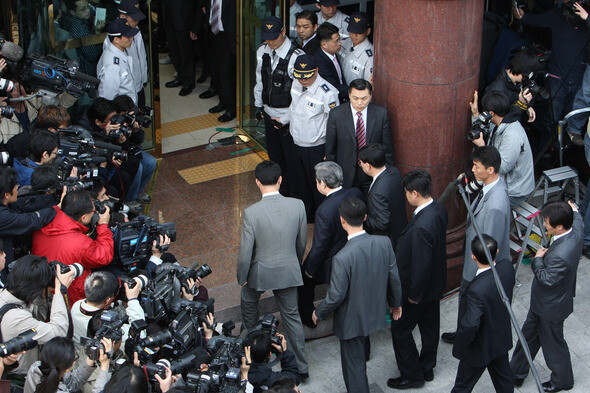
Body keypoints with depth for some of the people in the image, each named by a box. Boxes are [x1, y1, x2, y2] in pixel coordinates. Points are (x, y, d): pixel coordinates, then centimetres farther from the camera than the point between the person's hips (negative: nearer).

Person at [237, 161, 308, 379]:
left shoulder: (251, 213, -25)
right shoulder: (297, 206, -15)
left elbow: (245, 251, -17)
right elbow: (301, 241, -1)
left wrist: (241, 276, 0)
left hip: (260, 272, -2)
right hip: (288, 271, 3)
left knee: (248, 303, 29)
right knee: (291, 315, 18)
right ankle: (300, 366, 26)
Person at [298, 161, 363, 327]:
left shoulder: (324, 211, -35)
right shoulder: (356, 194, -16)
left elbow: (319, 247, -25)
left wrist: (310, 269, -9)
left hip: (331, 264, -5)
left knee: (305, 281, 23)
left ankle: (307, 317, 41)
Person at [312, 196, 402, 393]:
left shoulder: (342, 258, -34)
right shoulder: (384, 243, -17)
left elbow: (336, 296, -23)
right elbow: (394, 277, -3)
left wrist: (319, 313, -2)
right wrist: (396, 303, 16)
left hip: (351, 321, -6)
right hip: (374, 314, 6)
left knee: (353, 364, 15)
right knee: (358, 358, 30)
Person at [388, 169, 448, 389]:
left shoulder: (421, 226, -36)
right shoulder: (439, 210, -7)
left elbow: (421, 264, -29)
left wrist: (414, 294, -16)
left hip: (419, 288, -9)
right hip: (435, 284, 9)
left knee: (400, 330, 10)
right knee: (429, 326, 23)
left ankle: (412, 375, 23)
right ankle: (427, 368, 41)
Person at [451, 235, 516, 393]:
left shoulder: (477, 291, -41)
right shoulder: (507, 266, -20)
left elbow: (470, 325, -37)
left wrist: (461, 343, -18)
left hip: (480, 348, -7)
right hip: (502, 338, 7)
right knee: (504, 377, 30)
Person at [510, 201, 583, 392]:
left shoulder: (560, 255, -42)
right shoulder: (575, 230, -14)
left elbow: (547, 279, -30)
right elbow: (578, 220, 11)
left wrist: (538, 259, -16)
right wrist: (574, 211, 31)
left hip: (551, 307, -9)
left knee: (553, 343, 16)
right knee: (528, 335, 23)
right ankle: (517, 373, 40)